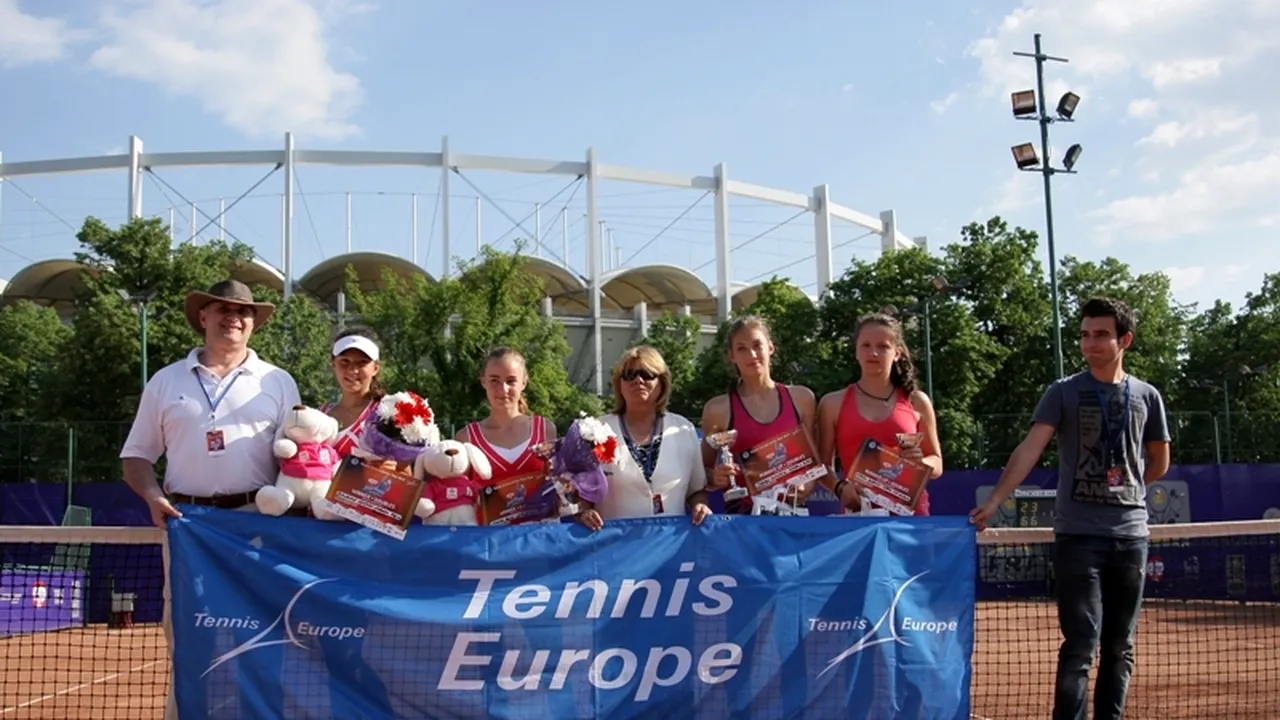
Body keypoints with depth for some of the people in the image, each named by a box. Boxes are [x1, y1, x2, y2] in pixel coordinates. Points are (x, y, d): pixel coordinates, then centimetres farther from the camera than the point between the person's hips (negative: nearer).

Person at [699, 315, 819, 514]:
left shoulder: (801, 398, 8)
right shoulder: (718, 409, 2)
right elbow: (705, 471, 10)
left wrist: (807, 486, -1)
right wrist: (716, 478, -9)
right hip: (741, 512, -1)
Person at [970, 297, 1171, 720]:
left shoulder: (1146, 396, 8)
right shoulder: (1064, 393, -1)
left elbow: (1159, 463, 21)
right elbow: (1030, 449, -12)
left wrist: (1125, 487, 13)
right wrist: (995, 500, -24)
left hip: (1131, 535, 4)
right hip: (1077, 535, -3)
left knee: (1120, 647, 9)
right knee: (1081, 643, -9)